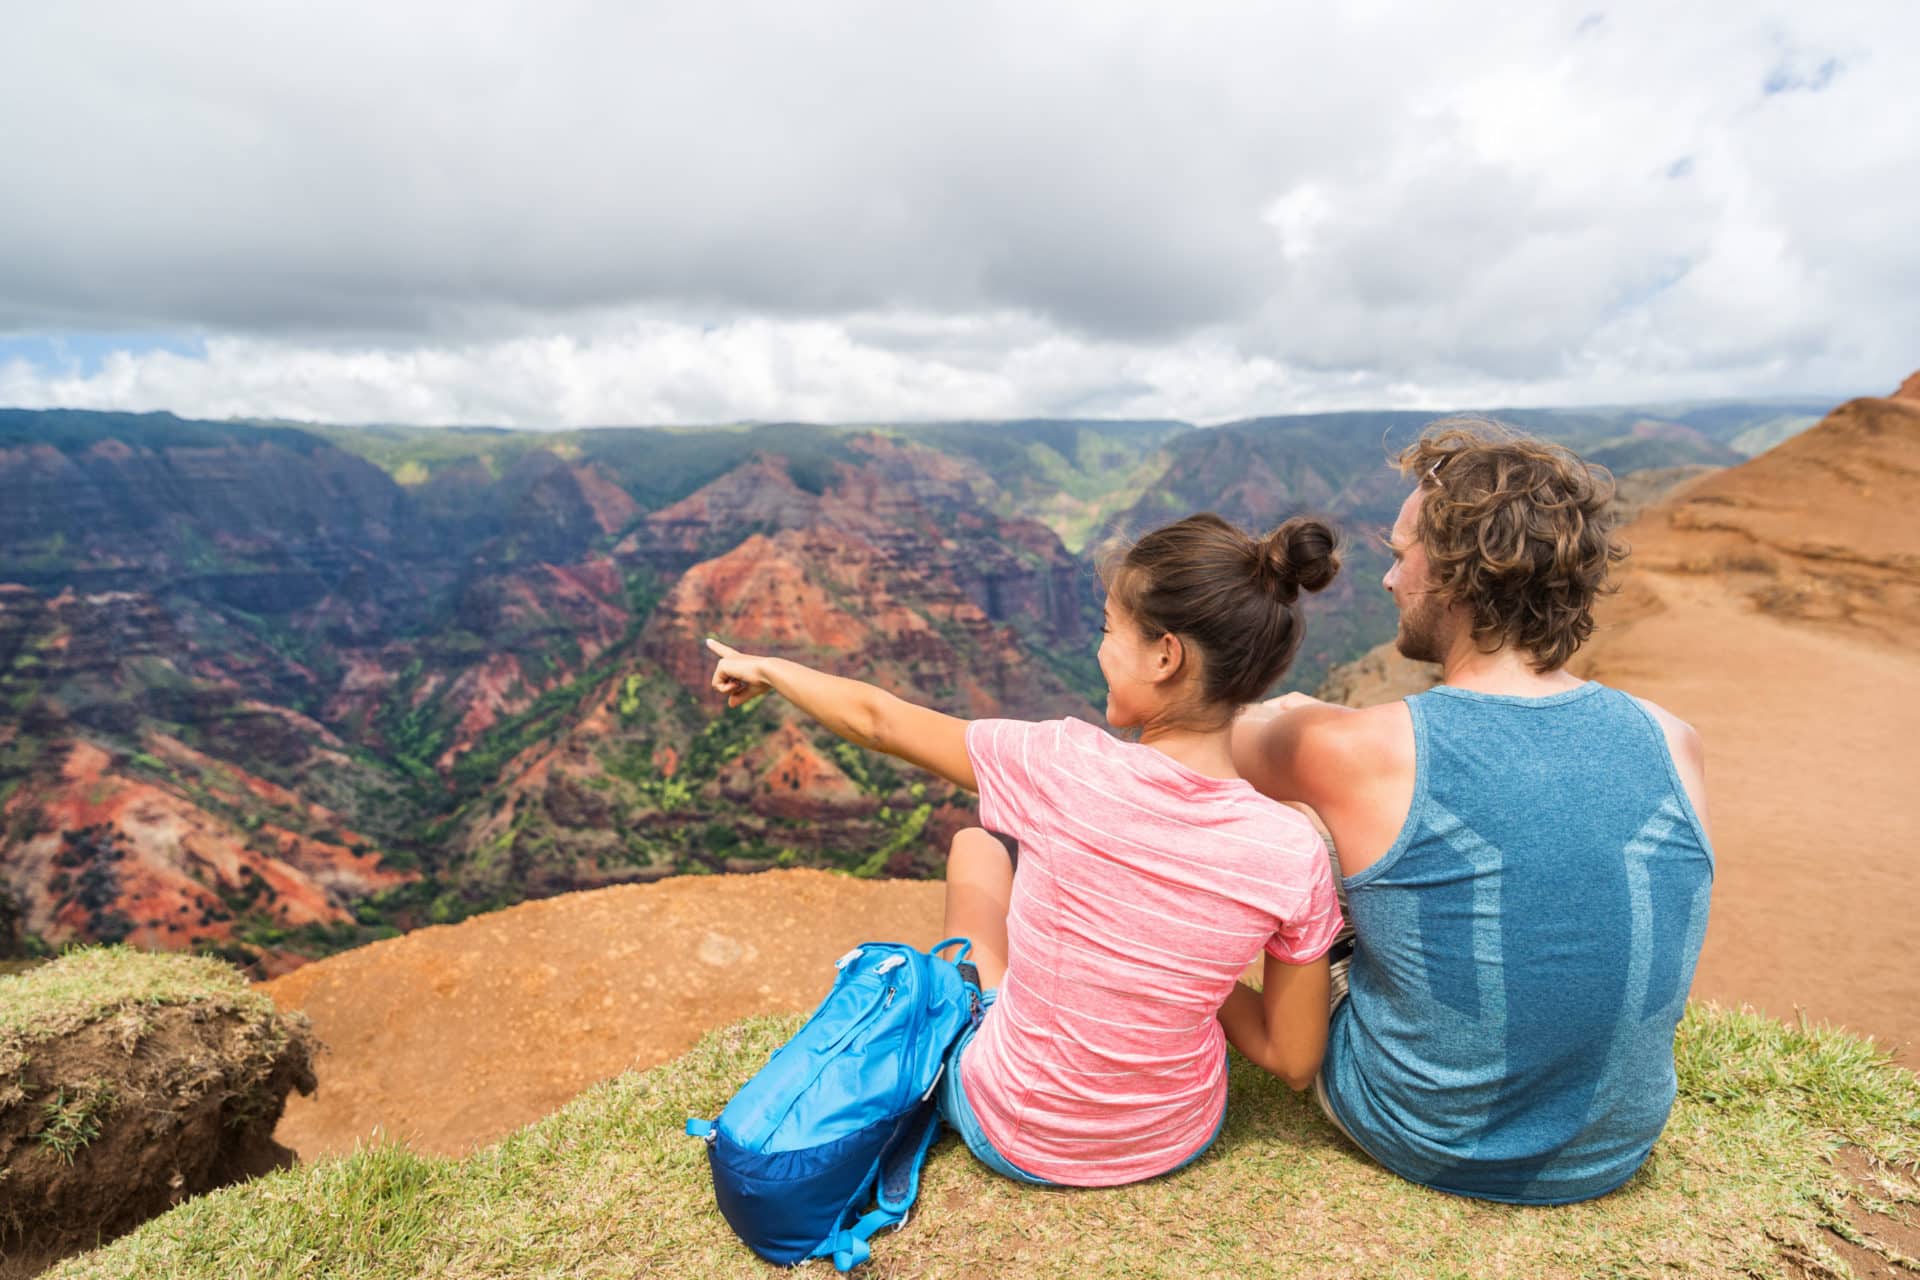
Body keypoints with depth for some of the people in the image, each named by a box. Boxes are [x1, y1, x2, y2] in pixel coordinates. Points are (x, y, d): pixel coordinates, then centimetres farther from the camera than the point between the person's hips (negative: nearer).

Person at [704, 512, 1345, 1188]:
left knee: (975, 846, 18)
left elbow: (875, 721, -12)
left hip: (1013, 1137, -2)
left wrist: (768, 668, 6)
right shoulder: (1294, 853, -21)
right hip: (1176, 1140, 3)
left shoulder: (1063, 766, -28)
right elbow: (1294, 1062, -9)